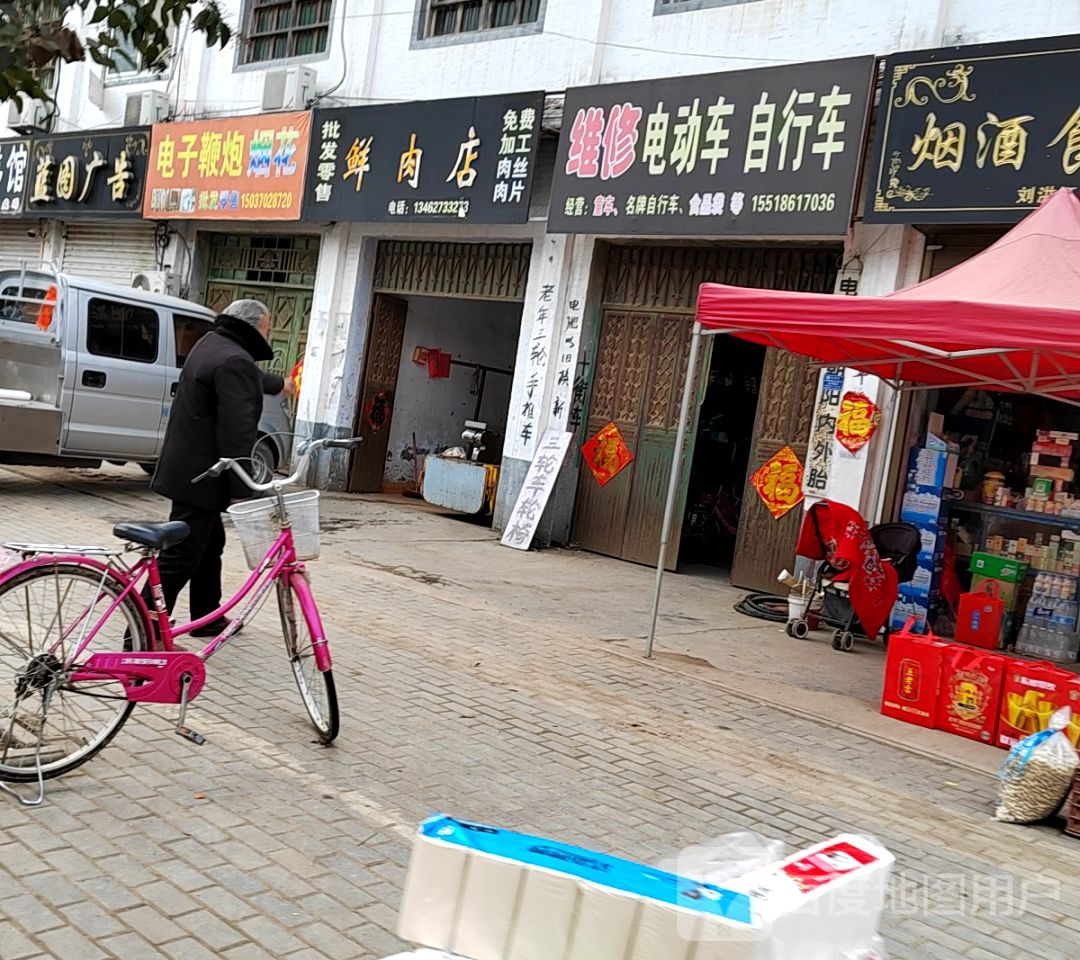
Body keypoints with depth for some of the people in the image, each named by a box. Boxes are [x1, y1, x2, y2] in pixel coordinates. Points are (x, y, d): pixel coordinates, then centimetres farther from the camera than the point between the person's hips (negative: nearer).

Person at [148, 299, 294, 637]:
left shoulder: (211, 344, 15)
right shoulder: (235, 361, -19)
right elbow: (237, 430, -26)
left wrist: (279, 384, 55)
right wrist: (240, 489, -25)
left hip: (186, 469, 11)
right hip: (200, 476, -11)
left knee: (210, 545, 21)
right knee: (180, 556, -8)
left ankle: (207, 618, 33)